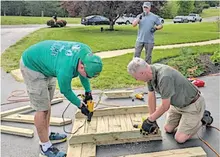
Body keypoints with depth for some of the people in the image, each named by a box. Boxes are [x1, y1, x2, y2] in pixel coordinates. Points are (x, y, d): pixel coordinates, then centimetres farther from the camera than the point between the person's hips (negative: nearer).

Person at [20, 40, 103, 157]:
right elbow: (66, 91, -16)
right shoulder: (65, 70, -38)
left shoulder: (86, 52, -18)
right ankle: (45, 147, 7)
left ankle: (47, 134, 31)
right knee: (43, 109, -7)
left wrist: (88, 91, 8)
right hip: (32, 66, -8)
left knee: (47, 103, 16)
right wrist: (81, 105, -3)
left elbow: (82, 72, 4)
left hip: (44, 59, 8)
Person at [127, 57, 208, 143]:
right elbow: (151, 96, 0)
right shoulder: (150, 72, -11)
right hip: (177, 104, 8)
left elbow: (165, 106, -26)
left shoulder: (164, 77, -37)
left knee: (180, 138, -9)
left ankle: (202, 118, 10)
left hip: (192, 104, -8)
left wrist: (150, 120, -13)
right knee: (168, 129, 10)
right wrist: (153, 120, 2)